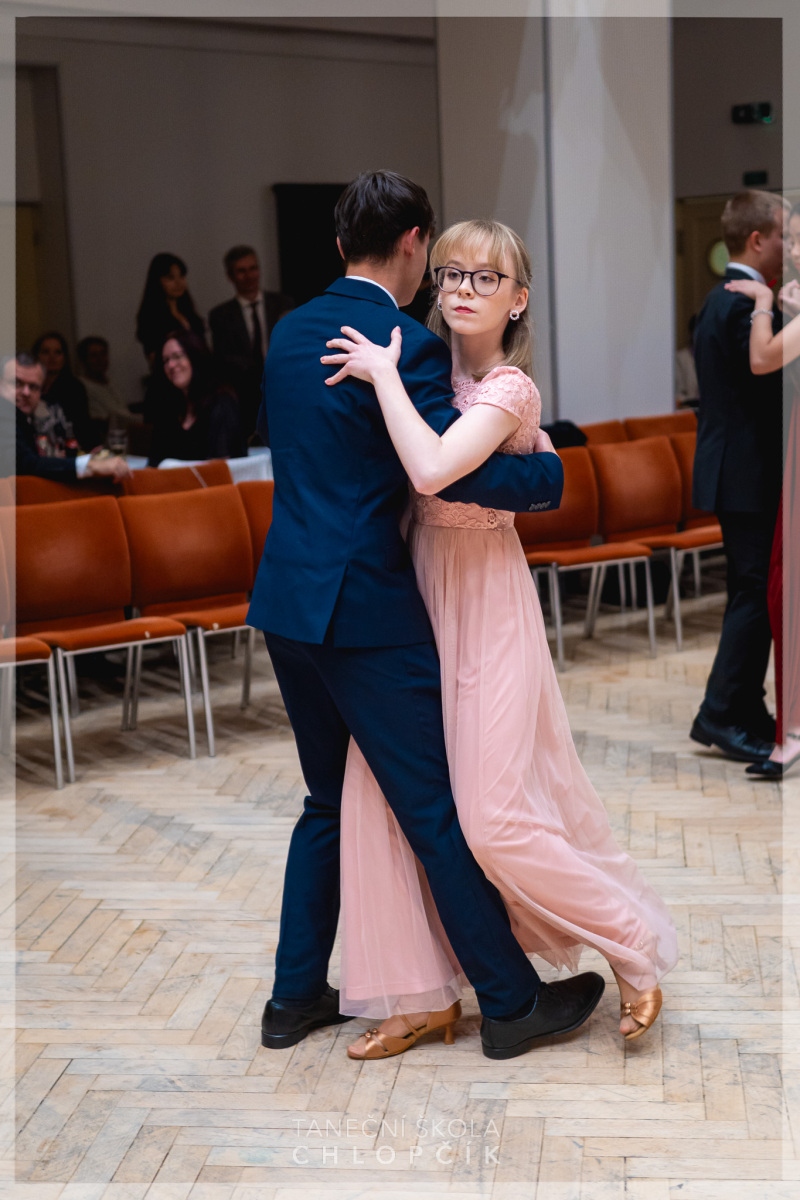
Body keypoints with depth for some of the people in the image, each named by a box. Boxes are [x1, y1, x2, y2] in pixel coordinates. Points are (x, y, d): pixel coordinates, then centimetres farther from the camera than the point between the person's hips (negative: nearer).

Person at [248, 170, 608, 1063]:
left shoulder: (289, 331, 10)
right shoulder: (407, 344, -15)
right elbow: (459, 472, -23)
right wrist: (548, 469, -6)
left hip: (286, 597, 8)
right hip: (364, 605, -8)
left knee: (327, 802, 20)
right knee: (439, 813, 2)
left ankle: (295, 997, 26)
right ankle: (512, 1003, 16)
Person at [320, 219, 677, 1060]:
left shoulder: (507, 389, -16)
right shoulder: (436, 370, 7)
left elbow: (433, 469, -34)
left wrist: (383, 374, -24)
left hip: (485, 603, -8)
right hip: (417, 592, 8)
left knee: (492, 816, -6)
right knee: (378, 789, 4)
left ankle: (634, 943, 17)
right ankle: (417, 994, 17)